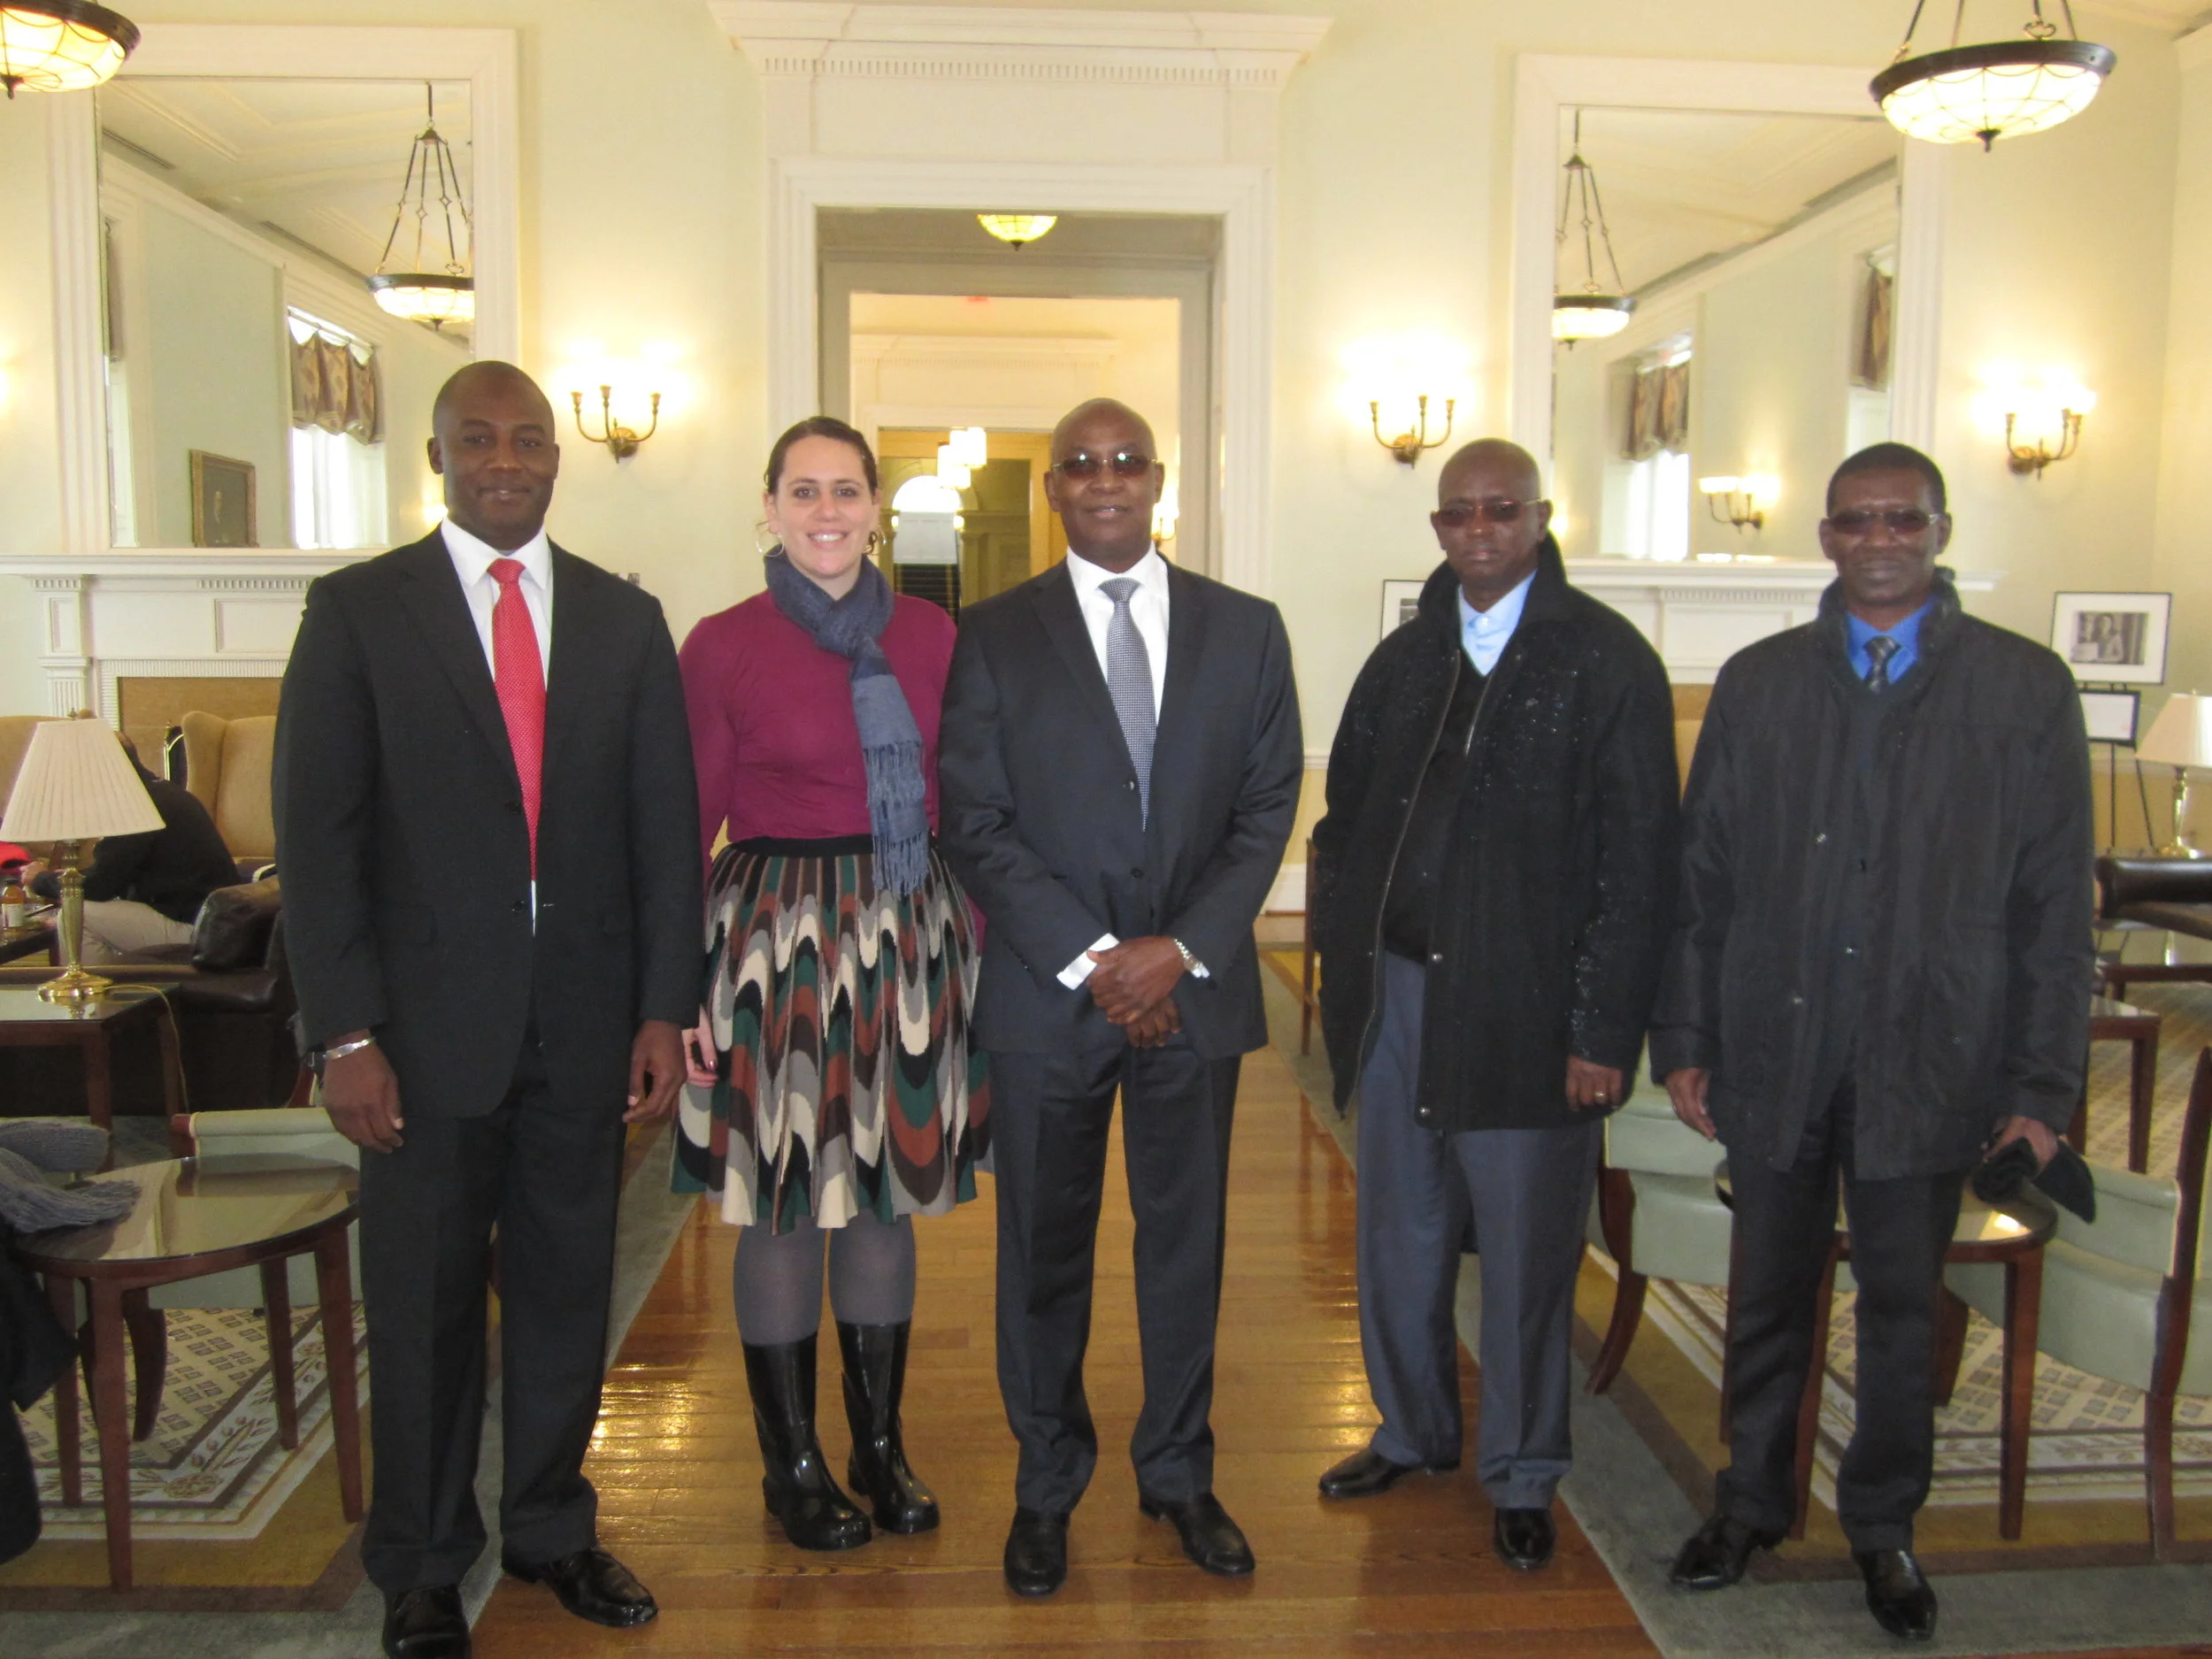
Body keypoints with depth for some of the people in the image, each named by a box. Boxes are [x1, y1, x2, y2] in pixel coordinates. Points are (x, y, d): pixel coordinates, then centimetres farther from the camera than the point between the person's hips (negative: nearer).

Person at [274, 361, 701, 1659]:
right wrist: (347, 1032, -10)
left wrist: (664, 1009, 0)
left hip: (586, 1017, 3)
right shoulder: (358, 611, -1)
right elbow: (317, 833, -4)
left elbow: (666, 825, 5)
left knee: (569, 1286, 13)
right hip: (430, 1017, -2)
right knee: (425, 1299, 10)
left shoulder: (625, 618, 7)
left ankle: (551, 1527, 33)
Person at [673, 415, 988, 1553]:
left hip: (911, 939, 3)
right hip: (776, 940, -3)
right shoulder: (722, 646, -3)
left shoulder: (932, 635, 5)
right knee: (782, 1206, 6)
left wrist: (977, 941, 4)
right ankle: (792, 1464, 25)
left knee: (888, 1194, 12)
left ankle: (881, 1448, 29)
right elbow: (686, 822, -2)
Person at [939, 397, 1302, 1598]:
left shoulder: (1245, 629, 6)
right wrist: (1089, 958, -13)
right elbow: (975, 821, -5)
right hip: (1046, 992, -1)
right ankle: (1046, 1485, 28)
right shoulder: (994, 636, 0)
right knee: (1042, 1246, 10)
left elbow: (1268, 804, 3)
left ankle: (1178, 1473, 31)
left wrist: (1183, 947, -9)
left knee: (1187, 1238, 12)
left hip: (1196, 988, 2)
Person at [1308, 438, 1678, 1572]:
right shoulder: (1403, 660, 10)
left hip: (1528, 1009, -5)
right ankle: (1412, 1431, 37)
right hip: (1397, 996, 5)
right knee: (1398, 1236, 16)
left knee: (1526, 1254, 7)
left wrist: (1603, 1030, -13)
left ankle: (1521, 1477, 27)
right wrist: (1346, 961, 4)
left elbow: (1638, 862, -10)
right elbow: (1346, 815, 15)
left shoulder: (1608, 662, -6)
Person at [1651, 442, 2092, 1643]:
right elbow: (1699, 876, 5)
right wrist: (1683, 1039, 1)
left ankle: (1883, 1527, 33)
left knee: (1904, 1312, 13)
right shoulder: (1757, 683, 5)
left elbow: (2055, 905, -1)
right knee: (1768, 1301, 14)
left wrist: (2043, 1086, -4)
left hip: (1928, 1066, -1)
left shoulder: (2026, 688, 0)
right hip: (1773, 1056, 1)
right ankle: (1752, 1505, 34)